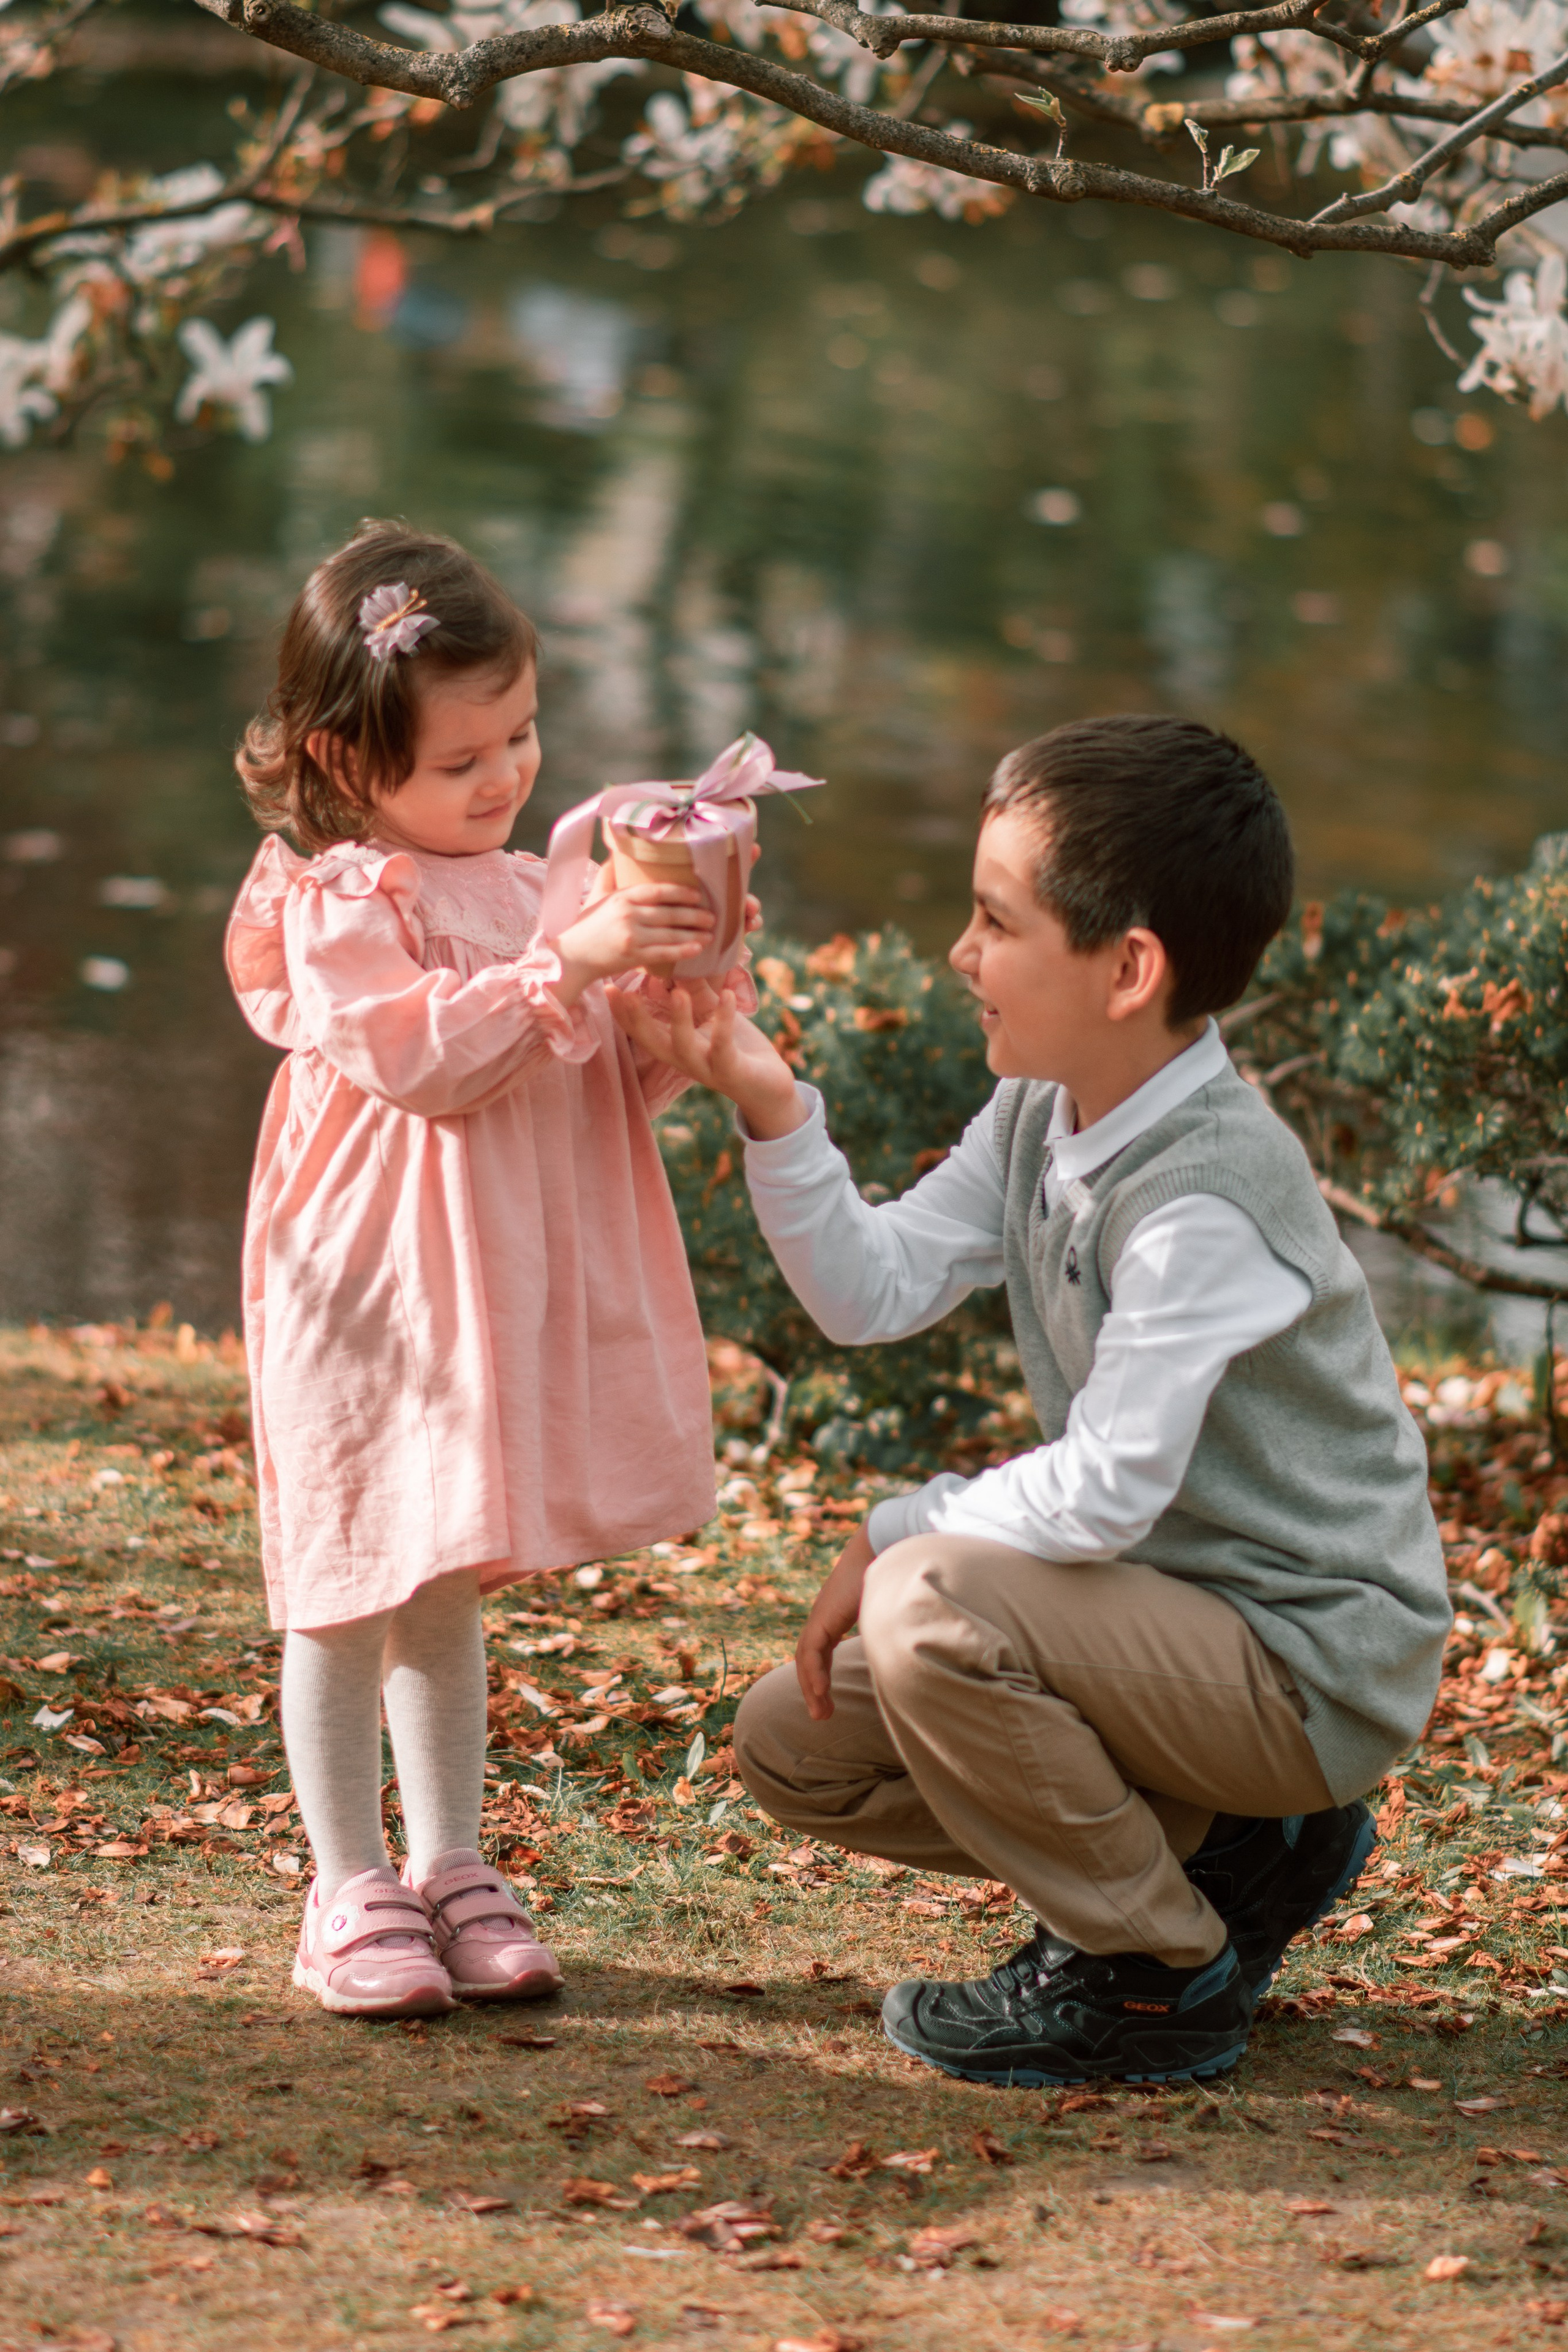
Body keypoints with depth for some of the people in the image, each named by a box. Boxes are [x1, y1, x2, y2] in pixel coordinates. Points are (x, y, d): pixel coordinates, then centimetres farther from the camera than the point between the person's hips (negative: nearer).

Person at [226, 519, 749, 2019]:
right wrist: (567, 965, -28)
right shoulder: (338, 905, -12)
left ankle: (449, 1870, 25)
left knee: (448, 1589, 16)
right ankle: (351, 1893, 11)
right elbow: (415, 1058, -24)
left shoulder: (532, 889, 10)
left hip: (503, 1298, 7)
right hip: (371, 1297, -7)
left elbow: (615, 1088, 14)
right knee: (349, 1589, 2)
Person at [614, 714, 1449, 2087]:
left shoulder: (1205, 1201, -27)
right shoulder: (1041, 1117, 1)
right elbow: (875, 1290, 2)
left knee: (933, 1607, -31)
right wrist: (771, 1108, -10)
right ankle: (1215, 1854, 12)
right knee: (797, 1747, 7)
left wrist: (901, 1534, -15)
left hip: (1312, 1666, -9)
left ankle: (1157, 1982, -11)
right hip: (1182, 1609, 9)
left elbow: (1102, 1494, -30)